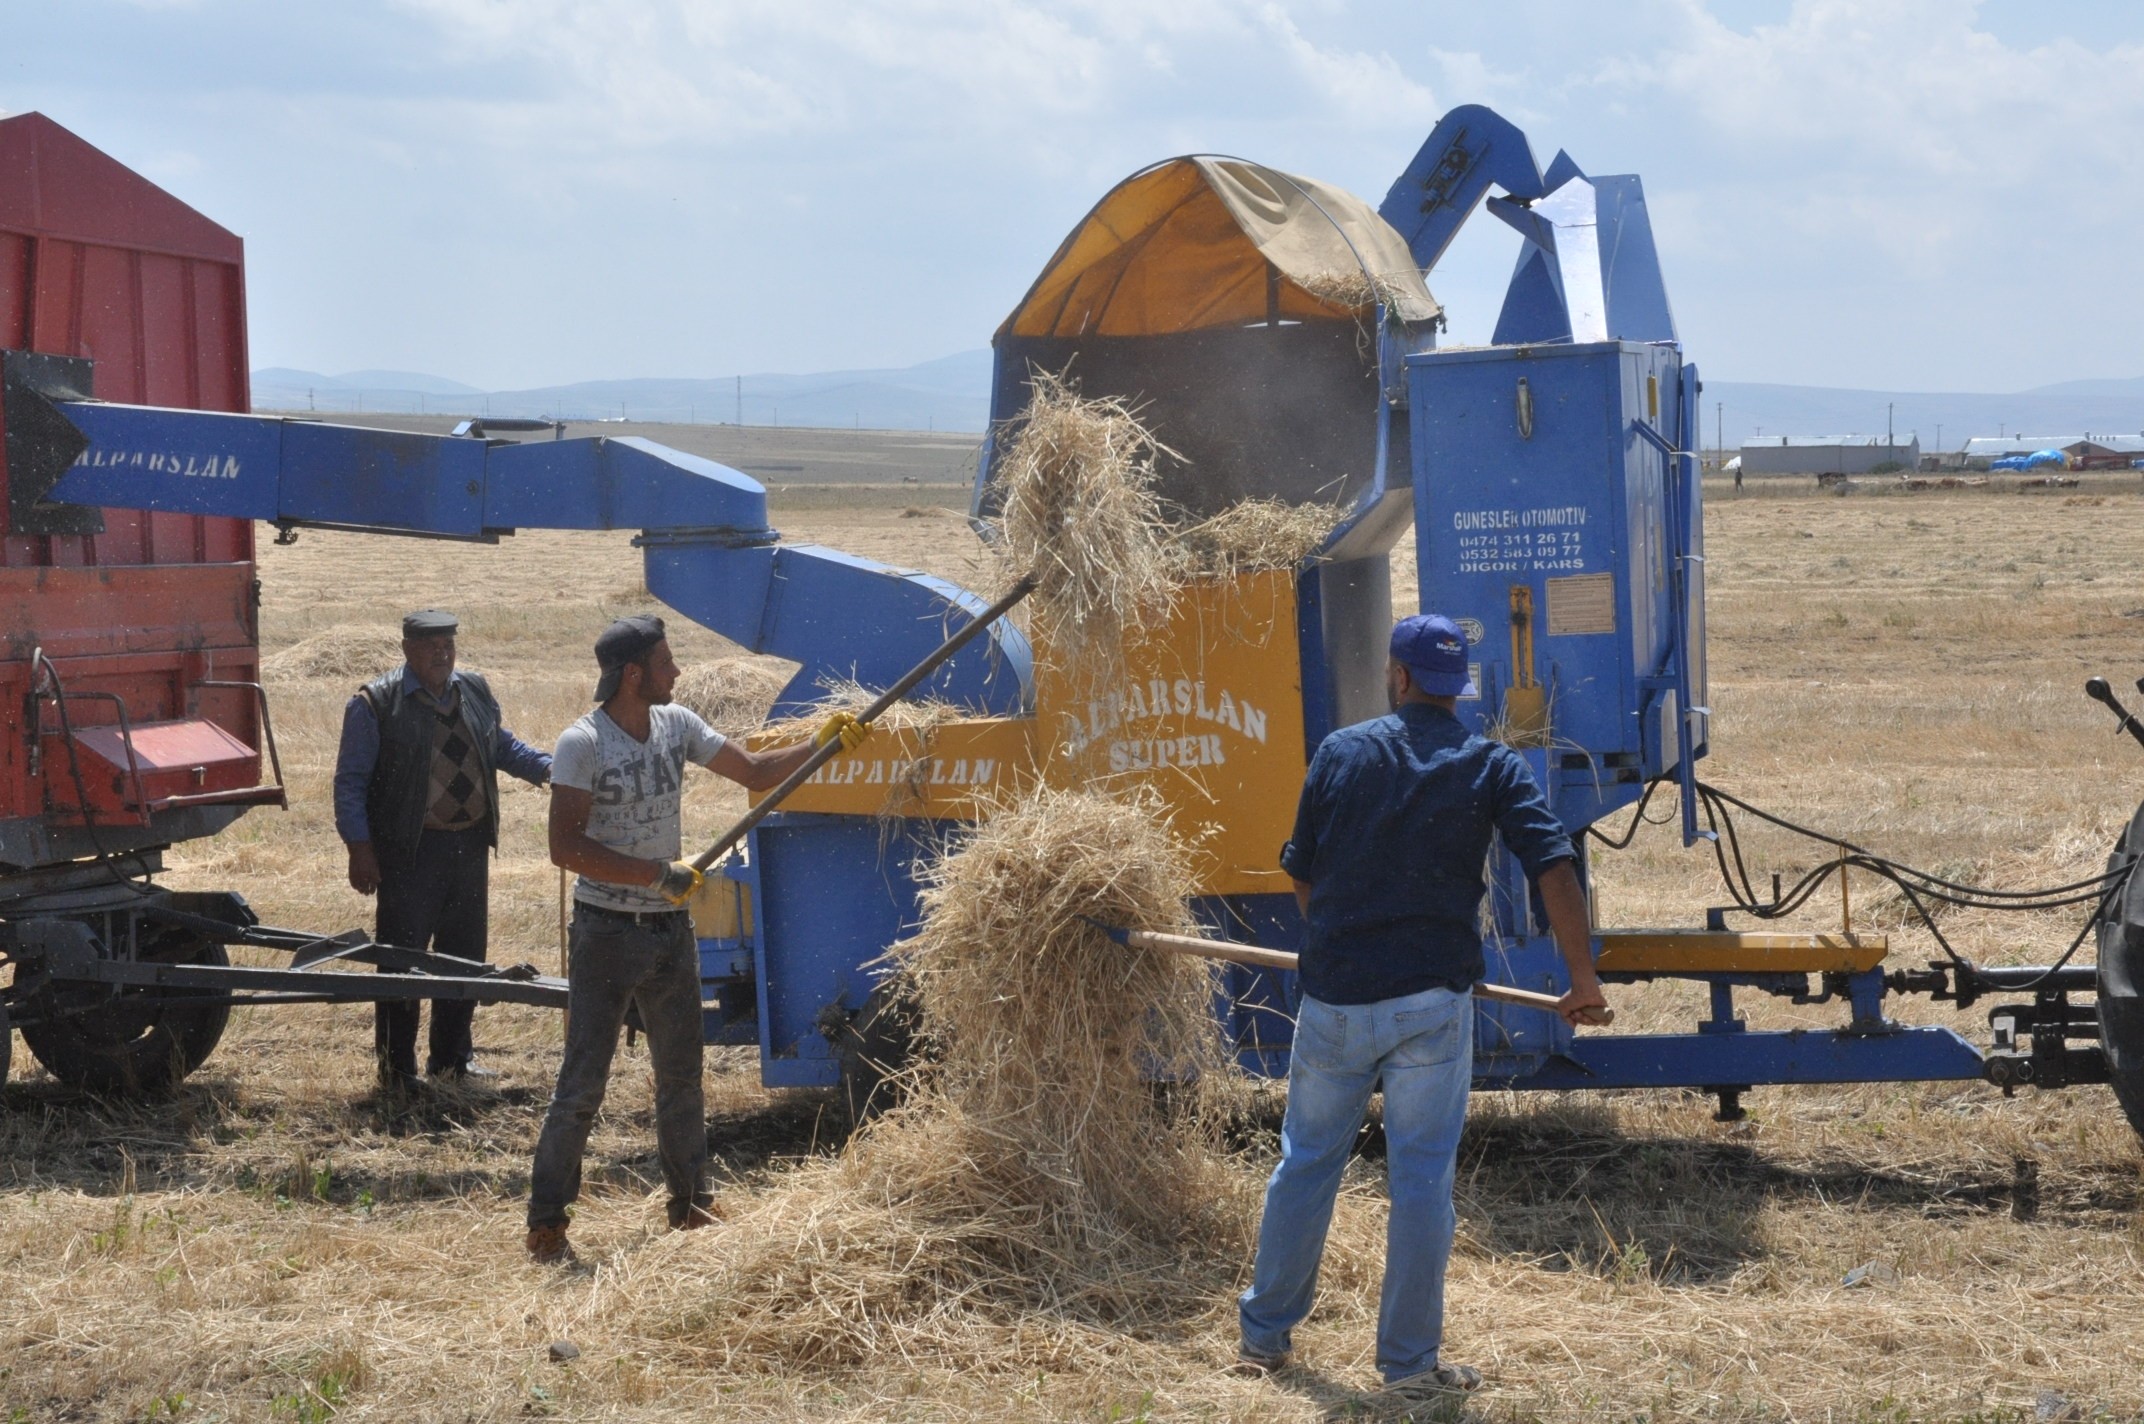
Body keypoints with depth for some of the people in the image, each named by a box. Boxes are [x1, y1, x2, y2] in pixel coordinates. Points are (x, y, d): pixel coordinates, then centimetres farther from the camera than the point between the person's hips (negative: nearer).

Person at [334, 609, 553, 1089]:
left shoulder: (475, 691, 10)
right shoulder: (375, 704, -8)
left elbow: (502, 746, 22)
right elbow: (351, 780, -7)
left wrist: (546, 767, 4)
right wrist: (359, 848, -13)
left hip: (469, 846, 6)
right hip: (409, 852, -6)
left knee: (465, 954, 13)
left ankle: (452, 1055, 27)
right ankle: (396, 1066, 8)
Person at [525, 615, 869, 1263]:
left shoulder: (676, 725, 4)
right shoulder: (583, 743, -15)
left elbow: (754, 770, 11)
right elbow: (565, 846, -20)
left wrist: (822, 743, -2)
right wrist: (658, 875, -22)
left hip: (671, 929, 7)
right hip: (607, 934, -6)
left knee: (682, 1075, 15)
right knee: (583, 1082, -5)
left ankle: (690, 1204, 27)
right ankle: (546, 1223, 4)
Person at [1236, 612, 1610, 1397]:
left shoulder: (1341, 752, 4)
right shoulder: (1493, 767, 0)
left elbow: (1301, 874, 10)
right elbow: (1555, 870, -9)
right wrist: (1584, 980, -3)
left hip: (1334, 994, 2)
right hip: (1432, 1000, -2)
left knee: (1306, 1161, 16)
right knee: (1420, 1179, 4)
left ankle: (1265, 1333, 26)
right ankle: (1409, 1362, 9)